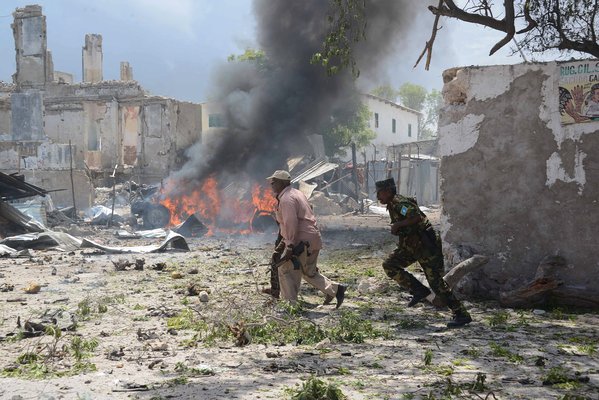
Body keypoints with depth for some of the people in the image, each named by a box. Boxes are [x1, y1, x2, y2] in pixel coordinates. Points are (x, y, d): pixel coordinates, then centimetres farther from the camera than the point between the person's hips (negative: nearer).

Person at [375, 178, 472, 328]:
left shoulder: (399, 202, -17)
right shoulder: (392, 204, 13)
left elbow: (416, 216, -32)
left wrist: (397, 225, -22)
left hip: (426, 245, -10)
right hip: (411, 245, 10)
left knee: (436, 282, -10)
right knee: (389, 265, 1)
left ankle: (462, 315, -4)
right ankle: (419, 291, 4)